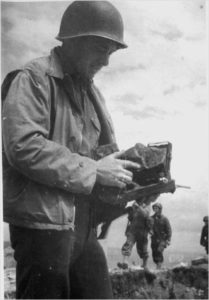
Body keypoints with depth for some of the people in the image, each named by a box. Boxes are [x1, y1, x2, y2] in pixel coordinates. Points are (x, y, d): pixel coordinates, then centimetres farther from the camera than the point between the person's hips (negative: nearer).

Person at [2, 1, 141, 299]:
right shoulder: (33, 79, -9)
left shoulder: (90, 91, 17)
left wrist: (131, 170, 3)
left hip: (84, 226, 8)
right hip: (44, 223, -8)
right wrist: (92, 171, -19)